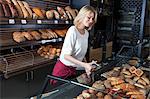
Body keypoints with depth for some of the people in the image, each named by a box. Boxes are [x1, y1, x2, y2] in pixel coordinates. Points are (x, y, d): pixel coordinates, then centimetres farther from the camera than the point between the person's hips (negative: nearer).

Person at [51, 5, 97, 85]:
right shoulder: (73, 30, -21)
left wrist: (86, 67, -1)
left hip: (74, 69, 7)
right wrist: (84, 65, -27)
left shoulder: (86, 33, 0)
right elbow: (66, 55, -23)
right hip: (63, 68, -6)